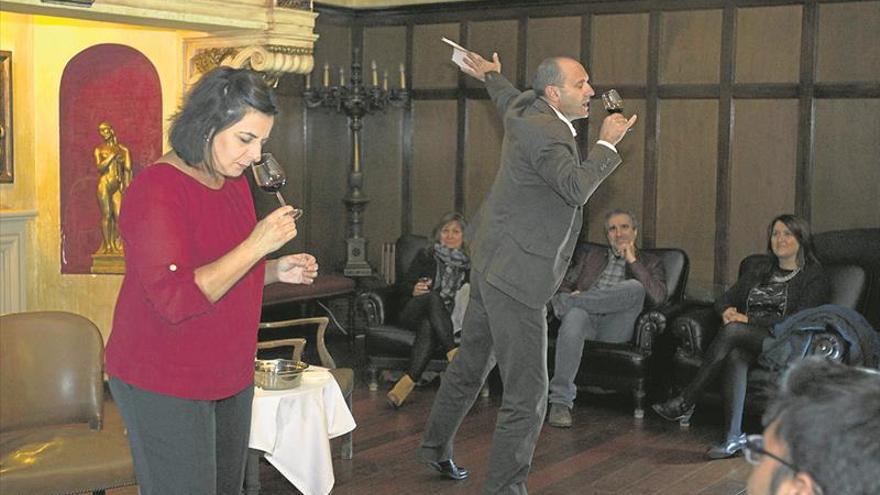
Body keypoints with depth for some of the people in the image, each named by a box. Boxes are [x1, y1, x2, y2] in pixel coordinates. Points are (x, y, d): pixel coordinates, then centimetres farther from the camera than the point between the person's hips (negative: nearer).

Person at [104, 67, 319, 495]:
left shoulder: (234, 181, 8)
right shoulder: (156, 188, -19)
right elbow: (176, 300, -27)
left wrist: (277, 271, 3)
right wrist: (255, 246, -28)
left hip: (230, 377, 8)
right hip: (164, 387, -8)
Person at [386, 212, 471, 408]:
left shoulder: (468, 264, 19)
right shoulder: (426, 257, 19)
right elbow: (404, 283, 12)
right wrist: (414, 289, -11)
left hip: (447, 318, 0)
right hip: (414, 312, 0)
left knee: (428, 326, -38)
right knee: (434, 296, -36)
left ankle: (409, 380, -50)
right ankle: (453, 354, -49)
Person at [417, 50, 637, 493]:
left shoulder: (528, 109, 9)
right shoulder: (543, 132, -21)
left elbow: (508, 100, 33)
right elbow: (576, 188, -34)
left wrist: (491, 76, 54)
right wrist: (606, 144, -20)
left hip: (493, 262, 12)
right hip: (514, 273, -12)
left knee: (471, 362, 26)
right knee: (527, 394, -7)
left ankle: (436, 446, 44)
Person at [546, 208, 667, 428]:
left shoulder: (650, 263, 22)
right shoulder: (590, 255, 32)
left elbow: (658, 297, 2)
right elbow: (565, 283, 22)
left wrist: (632, 261, 2)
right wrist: (569, 293, -3)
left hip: (614, 329, -1)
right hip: (586, 322, 1)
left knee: (636, 287, -29)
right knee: (574, 315, -38)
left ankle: (562, 303, -21)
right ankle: (561, 401, -44)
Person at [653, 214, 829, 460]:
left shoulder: (814, 276, 6)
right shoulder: (760, 271, 25)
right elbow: (724, 299, 22)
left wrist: (749, 320, -13)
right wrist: (727, 311, -4)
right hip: (745, 341, 5)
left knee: (732, 331, -33)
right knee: (735, 356, -34)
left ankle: (685, 402, -32)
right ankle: (735, 437, -44)